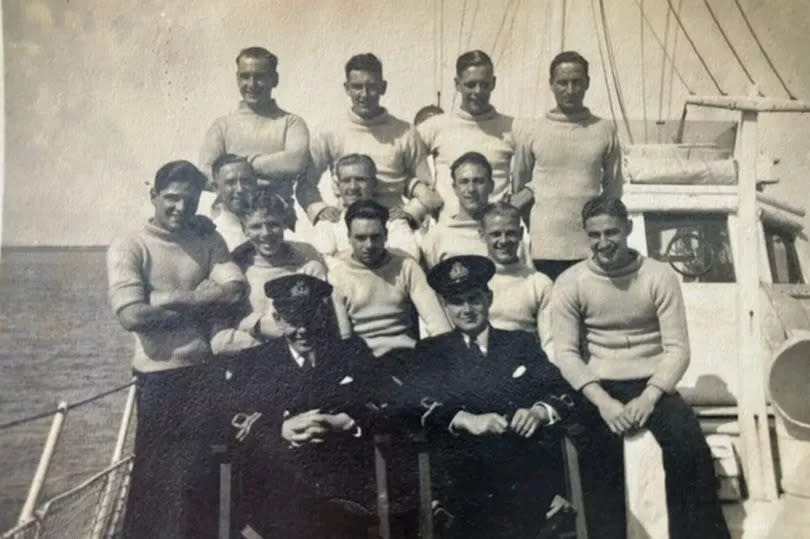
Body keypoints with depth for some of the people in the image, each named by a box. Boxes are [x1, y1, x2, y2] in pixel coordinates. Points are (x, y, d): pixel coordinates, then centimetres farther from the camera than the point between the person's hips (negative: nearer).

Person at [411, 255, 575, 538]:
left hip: (529, 456, 1)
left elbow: (561, 392, 9)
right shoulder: (431, 350, 13)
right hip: (463, 464, 0)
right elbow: (422, 403, -1)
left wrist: (538, 412, -12)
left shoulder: (522, 342, 16)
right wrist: (469, 421, -18)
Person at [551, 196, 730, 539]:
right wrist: (603, 401, -20)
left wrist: (649, 397, -19)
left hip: (652, 385, 1)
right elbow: (565, 352, -7)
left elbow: (677, 348, -4)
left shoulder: (660, 276, -1)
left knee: (690, 448, -23)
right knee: (599, 459, -25)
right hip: (599, 389, 0)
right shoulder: (569, 283, -1)